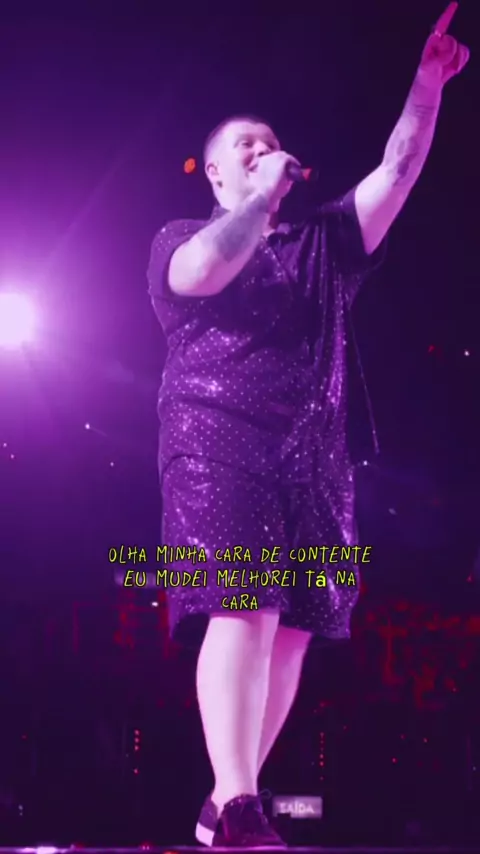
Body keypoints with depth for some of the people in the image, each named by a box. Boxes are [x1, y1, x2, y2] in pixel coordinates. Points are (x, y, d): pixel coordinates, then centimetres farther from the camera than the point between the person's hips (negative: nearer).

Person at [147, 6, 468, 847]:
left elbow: (398, 171, 14)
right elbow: (201, 273, -15)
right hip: (219, 444, -5)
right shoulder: (182, 238, 11)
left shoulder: (322, 244, 23)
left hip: (310, 459, 5)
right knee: (241, 610, -22)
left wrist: (428, 82, 2)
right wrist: (264, 195, -1)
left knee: (291, 629, -2)